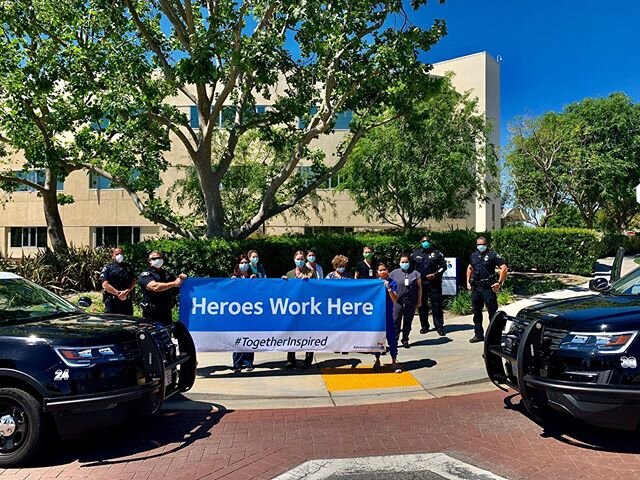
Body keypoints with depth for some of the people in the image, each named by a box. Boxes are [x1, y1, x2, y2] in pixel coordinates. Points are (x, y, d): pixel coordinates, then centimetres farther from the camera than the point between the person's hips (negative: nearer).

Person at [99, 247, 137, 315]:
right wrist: (118, 293, -14)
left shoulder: (128, 267, 16)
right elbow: (105, 285, -6)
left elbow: (133, 281, 6)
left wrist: (126, 292, -11)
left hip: (127, 301, 4)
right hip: (112, 301, -4)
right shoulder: (108, 268, 4)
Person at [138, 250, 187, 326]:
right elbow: (155, 287, -20)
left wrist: (182, 277, -4)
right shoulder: (145, 275, -3)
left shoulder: (167, 274, 15)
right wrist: (174, 283, -19)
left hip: (166, 314, 5)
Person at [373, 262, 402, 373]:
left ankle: (394, 361, 12)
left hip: (388, 315, -1)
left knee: (391, 337, 0)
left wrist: (388, 288, -19)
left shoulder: (392, 282, -1)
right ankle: (377, 360, 21)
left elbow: (394, 299, -10)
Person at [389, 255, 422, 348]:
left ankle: (405, 340, 19)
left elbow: (419, 287, 8)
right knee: (396, 321, -4)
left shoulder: (415, 273, 5)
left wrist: (419, 300, 6)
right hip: (398, 301, -1)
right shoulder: (394, 273, 6)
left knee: (408, 321, 8)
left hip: (411, 302, 1)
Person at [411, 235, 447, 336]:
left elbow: (443, 266, 4)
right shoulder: (415, 253, 10)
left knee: (437, 305, -3)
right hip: (420, 283, 2)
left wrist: (435, 274, -9)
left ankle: (439, 327, 3)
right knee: (422, 305, 7)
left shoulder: (437, 253, 5)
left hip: (434, 283, -2)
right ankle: (424, 326, 18)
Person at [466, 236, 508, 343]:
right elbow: (469, 268, 28)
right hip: (475, 288, 7)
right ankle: (479, 334, 23)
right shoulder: (474, 255, 14)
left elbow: (504, 268, -10)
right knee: (476, 312, 12)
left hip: (488, 288, -6)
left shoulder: (492, 255, -5)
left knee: (493, 312, -4)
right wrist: (468, 281, 17)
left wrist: (499, 283, -14)